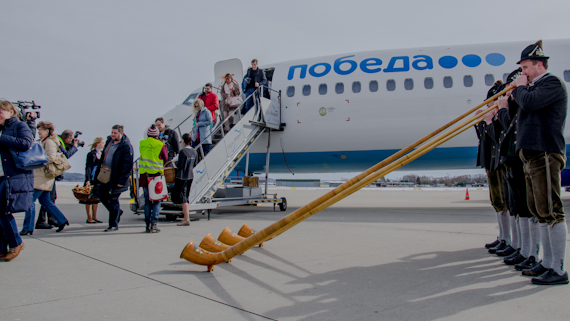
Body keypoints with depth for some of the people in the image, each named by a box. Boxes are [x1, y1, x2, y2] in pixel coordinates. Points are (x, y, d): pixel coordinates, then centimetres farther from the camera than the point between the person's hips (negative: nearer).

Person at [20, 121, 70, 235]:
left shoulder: (49, 142, -11)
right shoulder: (42, 142, 20)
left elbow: (51, 157, -24)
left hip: (42, 176, -10)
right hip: (39, 175, 10)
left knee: (30, 200, -7)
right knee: (45, 201, 13)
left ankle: (28, 228, -1)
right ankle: (62, 220, 17)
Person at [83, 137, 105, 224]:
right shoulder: (91, 154, -9)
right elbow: (88, 167, -12)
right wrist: (88, 180, -18)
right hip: (92, 179, -7)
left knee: (96, 198, 10)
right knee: (89, 198, -1)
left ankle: (94, 217, 18)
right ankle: (89, 218, 5)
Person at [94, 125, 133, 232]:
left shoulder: (126, 146, -15)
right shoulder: (109, 141, 9)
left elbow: (128, 165, -18)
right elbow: (102, 158, 17)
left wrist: (121, 181, -20)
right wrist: (98, 172, 12)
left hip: (116, 178, -8)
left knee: (113, 200, 0)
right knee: (102, 196, 15)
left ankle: (113, 225, 13)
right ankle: (117, 212, 37)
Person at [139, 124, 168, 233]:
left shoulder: (142, 144, 5)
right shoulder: (160, 145, -5)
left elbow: (142, 156, 13)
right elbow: (165, 158, 6)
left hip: (144, 175, 3)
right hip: (156, 174, -3)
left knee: (147, 201, 10)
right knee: (156, 201, 3)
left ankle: (148, 225, 11)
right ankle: (153, 224, -3)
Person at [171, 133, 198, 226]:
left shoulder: (183, 151, -18)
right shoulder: (194, 151, 4)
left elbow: (179, 166, -16)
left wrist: (176, 161, 2)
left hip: (182, 177, -7)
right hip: (190, 176, 7)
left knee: (182, 198, -1)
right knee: (185, 197, 16)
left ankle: (187, 219, 0)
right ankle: (186, 217, 21)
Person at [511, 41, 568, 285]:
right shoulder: (536, 87, 24)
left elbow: (529, 102, -20)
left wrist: (520, 88, -3)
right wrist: (516, 94, 13)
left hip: (545, 154, -10)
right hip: (532, 155, 10)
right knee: (539, 211, 11)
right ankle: (547, 264, 19)